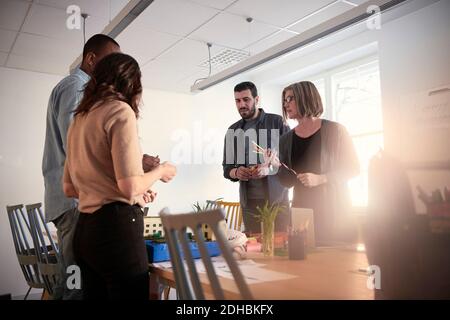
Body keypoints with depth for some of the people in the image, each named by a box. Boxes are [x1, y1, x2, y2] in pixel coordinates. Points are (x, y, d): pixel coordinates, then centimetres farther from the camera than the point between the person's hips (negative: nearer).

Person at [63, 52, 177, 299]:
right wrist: (160, 171, 2)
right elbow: (130, 186, -18)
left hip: (86, 227, 9)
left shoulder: (79, 120, 16)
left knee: (96, 294, 16)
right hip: (116, 226, -8)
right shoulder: (120, 111, -9)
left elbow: (69, 189, 19)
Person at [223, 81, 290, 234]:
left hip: (277, 199, -3)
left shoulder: (277, 122, 0)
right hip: (248, 202, 3)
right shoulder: (233, 131, 12)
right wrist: (236, 173, -8)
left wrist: (269, 168, -19)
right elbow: (227, 168, 15)